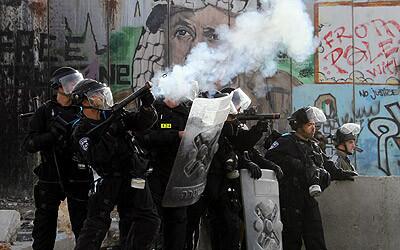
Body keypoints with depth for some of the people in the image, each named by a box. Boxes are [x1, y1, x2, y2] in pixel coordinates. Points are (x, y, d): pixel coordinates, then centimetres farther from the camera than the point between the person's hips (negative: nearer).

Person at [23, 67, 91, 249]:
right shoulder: (45, 112, 1)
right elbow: (29, 145, -9)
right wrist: (53, 133, -22)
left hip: (78, 178, 1)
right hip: (50, 178, -1)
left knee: (83, 227, 5)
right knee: (44, 229, 6)